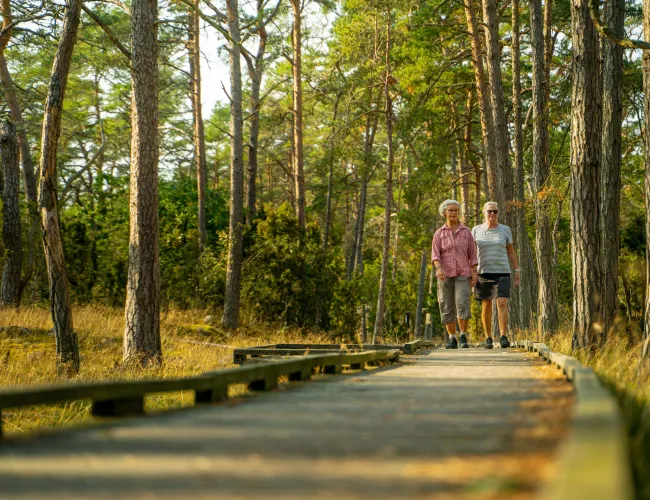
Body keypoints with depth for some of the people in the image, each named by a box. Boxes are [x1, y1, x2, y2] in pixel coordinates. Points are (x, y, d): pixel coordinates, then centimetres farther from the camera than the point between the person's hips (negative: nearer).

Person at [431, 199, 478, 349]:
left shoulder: (466, 231, 6)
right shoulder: (439, 233, 4)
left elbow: (472, 253, 7)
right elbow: (435, 255, -5)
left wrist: (475, 273, -5)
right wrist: (439, 268, -25)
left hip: (462, 274, -1)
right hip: (445, 274, 1)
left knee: (463, 304, -18)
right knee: (447, 308, -2)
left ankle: (463, 337, -9)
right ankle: (453, 340, 7)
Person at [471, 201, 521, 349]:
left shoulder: (505, 230, 4)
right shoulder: (476, 230, 3)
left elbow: (511, 252, 9)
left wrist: (517, 271, 4)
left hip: (502, 272, 0)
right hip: (483, 272, 0)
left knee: (502, 303, -16)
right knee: (486, 305, 1)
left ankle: (504, 337, -15)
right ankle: (488, 338, 12)